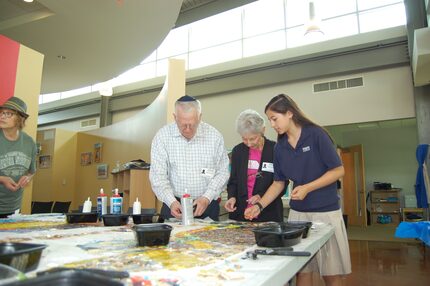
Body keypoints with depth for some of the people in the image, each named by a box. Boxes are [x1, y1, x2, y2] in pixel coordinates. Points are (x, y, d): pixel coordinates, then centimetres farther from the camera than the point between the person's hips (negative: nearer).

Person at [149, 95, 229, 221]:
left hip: (207, 206, 1)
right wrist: (171, 201, -17)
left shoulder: (214, 136, -1)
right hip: (174, 205, 0)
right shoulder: (162, 136, -3)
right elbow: (158, 175, -3)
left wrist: (207, 198, -10)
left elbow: (222, 172, 2)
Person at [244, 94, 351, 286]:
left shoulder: (316, 134, -9)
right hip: (297, 213, 4)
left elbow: (338, 170, -8)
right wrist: (260, 205, -1)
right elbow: (279, 183, 10)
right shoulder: (280, 147, 6)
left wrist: (307, 188, -18)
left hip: (325, 212, -4)